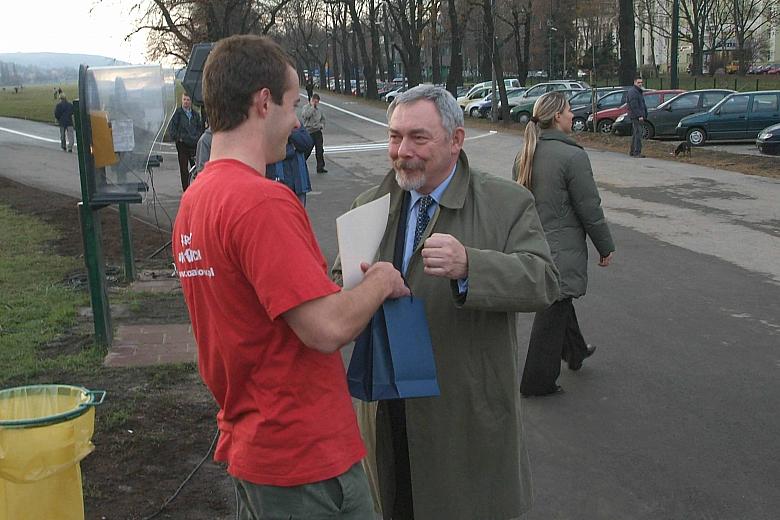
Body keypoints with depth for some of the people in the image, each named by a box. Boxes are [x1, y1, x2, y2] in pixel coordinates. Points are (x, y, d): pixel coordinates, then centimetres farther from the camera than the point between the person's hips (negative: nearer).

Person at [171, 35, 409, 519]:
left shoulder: (194, 201, 6)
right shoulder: (263, 201, -23)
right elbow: (327, 329, -26)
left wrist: (356, 284, 11)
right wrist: (381, 281, -8)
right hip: (307, 455, -9)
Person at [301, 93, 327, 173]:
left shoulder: (318, 109, 12)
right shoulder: (306, 108, -3)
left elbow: (323, 118, 26)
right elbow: (306, 115, -24)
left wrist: (322, 125, 6)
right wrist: (312, 106, -15)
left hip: (317, 131, 4)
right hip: (308, 132, -4)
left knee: (320, 150, -4)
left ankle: (320, 167, 1)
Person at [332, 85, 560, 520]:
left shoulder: (508, 203, -6)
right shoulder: (370, 206, 7)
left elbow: (544, 282, -18)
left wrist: (468, 266, -35)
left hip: (469, 416, -3)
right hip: (387, 414, 4)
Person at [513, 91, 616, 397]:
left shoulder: (524, 155, 4)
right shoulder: (573, 156, -21)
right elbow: (590, 209, -17)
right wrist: (606, 247, -5)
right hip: (562, 249, -8)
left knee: (558, 300, 27)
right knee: (552, 313, 3)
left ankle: (575, 351, 47)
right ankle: (537, 382, 12)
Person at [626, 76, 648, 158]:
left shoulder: (639, 91, 20)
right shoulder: (632, 92, -13)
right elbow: (634, 106, -21)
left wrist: (644, 115, 20)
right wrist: (639, 116, -24)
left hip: (638, 116, 11)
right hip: (636, 116, -11)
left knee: (635, 134, 14)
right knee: (638, 133, -13)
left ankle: (632, 152, 19)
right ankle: (637, 152, -15)